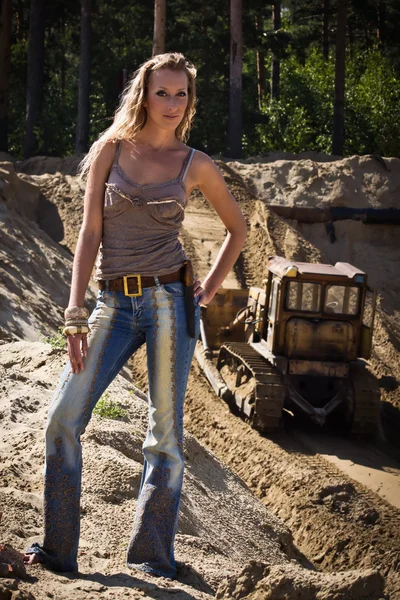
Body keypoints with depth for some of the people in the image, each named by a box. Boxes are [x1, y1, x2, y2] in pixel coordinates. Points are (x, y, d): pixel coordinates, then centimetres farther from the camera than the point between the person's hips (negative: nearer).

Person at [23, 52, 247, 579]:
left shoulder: (195, 165, 4)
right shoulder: (111, 150, 4)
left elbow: (238, 228, 18)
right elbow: (91, 233, 0)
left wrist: (209, 289, 9)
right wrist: (76, 312, -7)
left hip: (169, 300, -1)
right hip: (115, 303, 1)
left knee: (165, 431, -1)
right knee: (64, 417, -8)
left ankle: (153, 558, 9)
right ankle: (58, 550, 2)